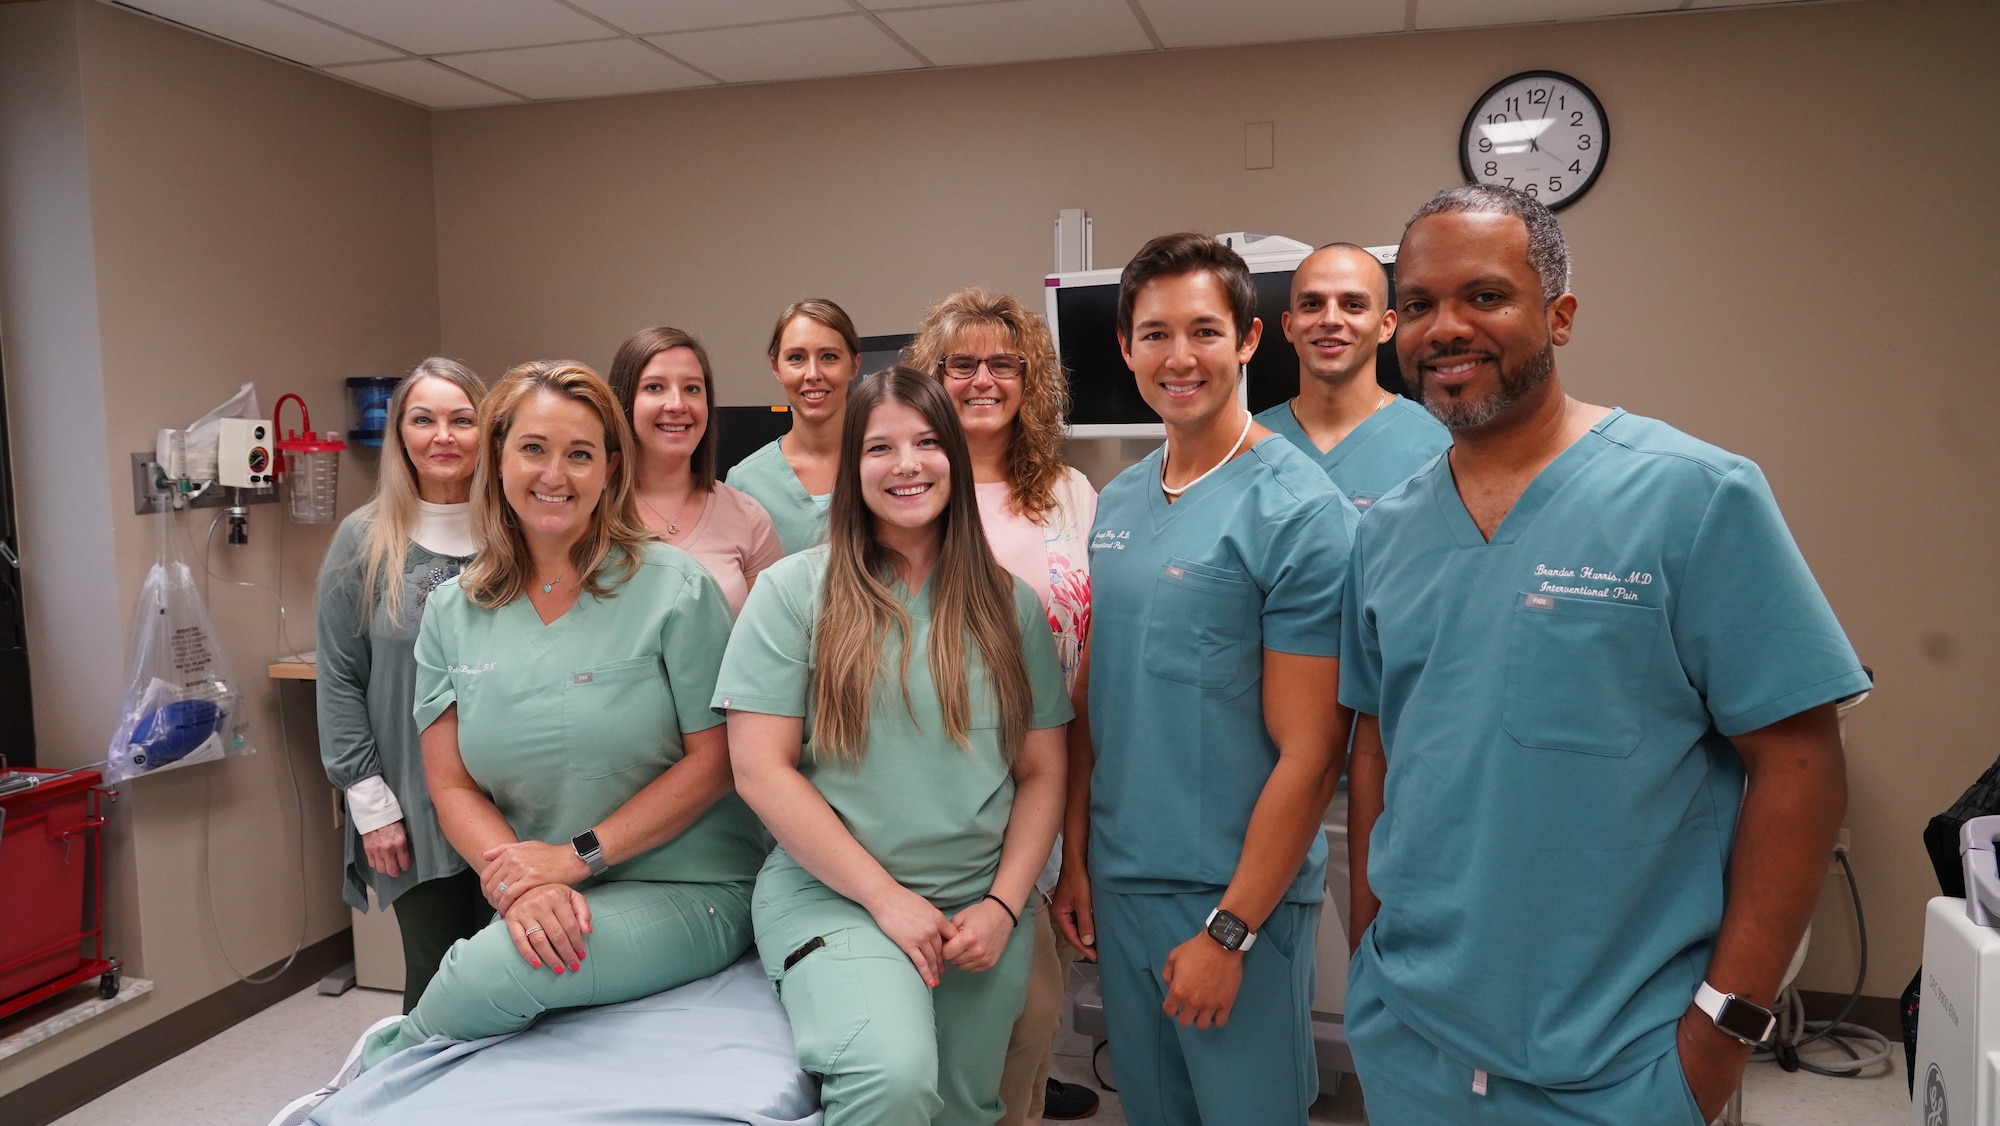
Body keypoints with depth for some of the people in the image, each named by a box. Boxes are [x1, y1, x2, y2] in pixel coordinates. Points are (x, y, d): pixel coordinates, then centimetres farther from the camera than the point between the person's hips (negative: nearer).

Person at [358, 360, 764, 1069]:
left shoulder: (675, 588, -6)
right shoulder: (453, 611, 7)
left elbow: (712, 759, -7)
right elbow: (452, 785, 5)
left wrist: (577, 856, -15)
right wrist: (518, 886, -15)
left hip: (685, 891, -3)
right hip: (534, 903, 3)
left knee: (491, 972, -27)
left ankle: (384, 1064, 5)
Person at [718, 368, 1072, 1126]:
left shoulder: (1009, 604, 7)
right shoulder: (794, 592, -3)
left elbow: (1042, 773, 8)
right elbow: (761, 771, -7)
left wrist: (1003, 905, -5)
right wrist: (887, 897, -10)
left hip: (984, 908, 4)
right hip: (834, 895, -3)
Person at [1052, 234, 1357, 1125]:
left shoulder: (1298, 511, -15)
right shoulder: (1117, 503, 5)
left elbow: (1309, 752, -16)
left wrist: (1231, 929, -16)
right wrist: (1074, 857, 7)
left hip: (1237, 894, -6)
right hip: (1117, 884, 6)